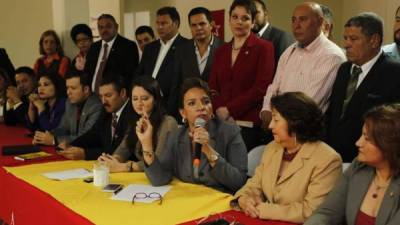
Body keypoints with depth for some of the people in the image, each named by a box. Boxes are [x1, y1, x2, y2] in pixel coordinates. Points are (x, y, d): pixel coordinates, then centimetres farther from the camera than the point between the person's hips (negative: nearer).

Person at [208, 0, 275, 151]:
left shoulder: (264, 48, 0)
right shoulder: (221, 51, 15)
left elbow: (262, 87, -9)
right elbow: (212, 86, 11)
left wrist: (229, 110, -10)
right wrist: (219, 110, -8)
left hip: (249, 124, -4)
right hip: (221, 122, 4)